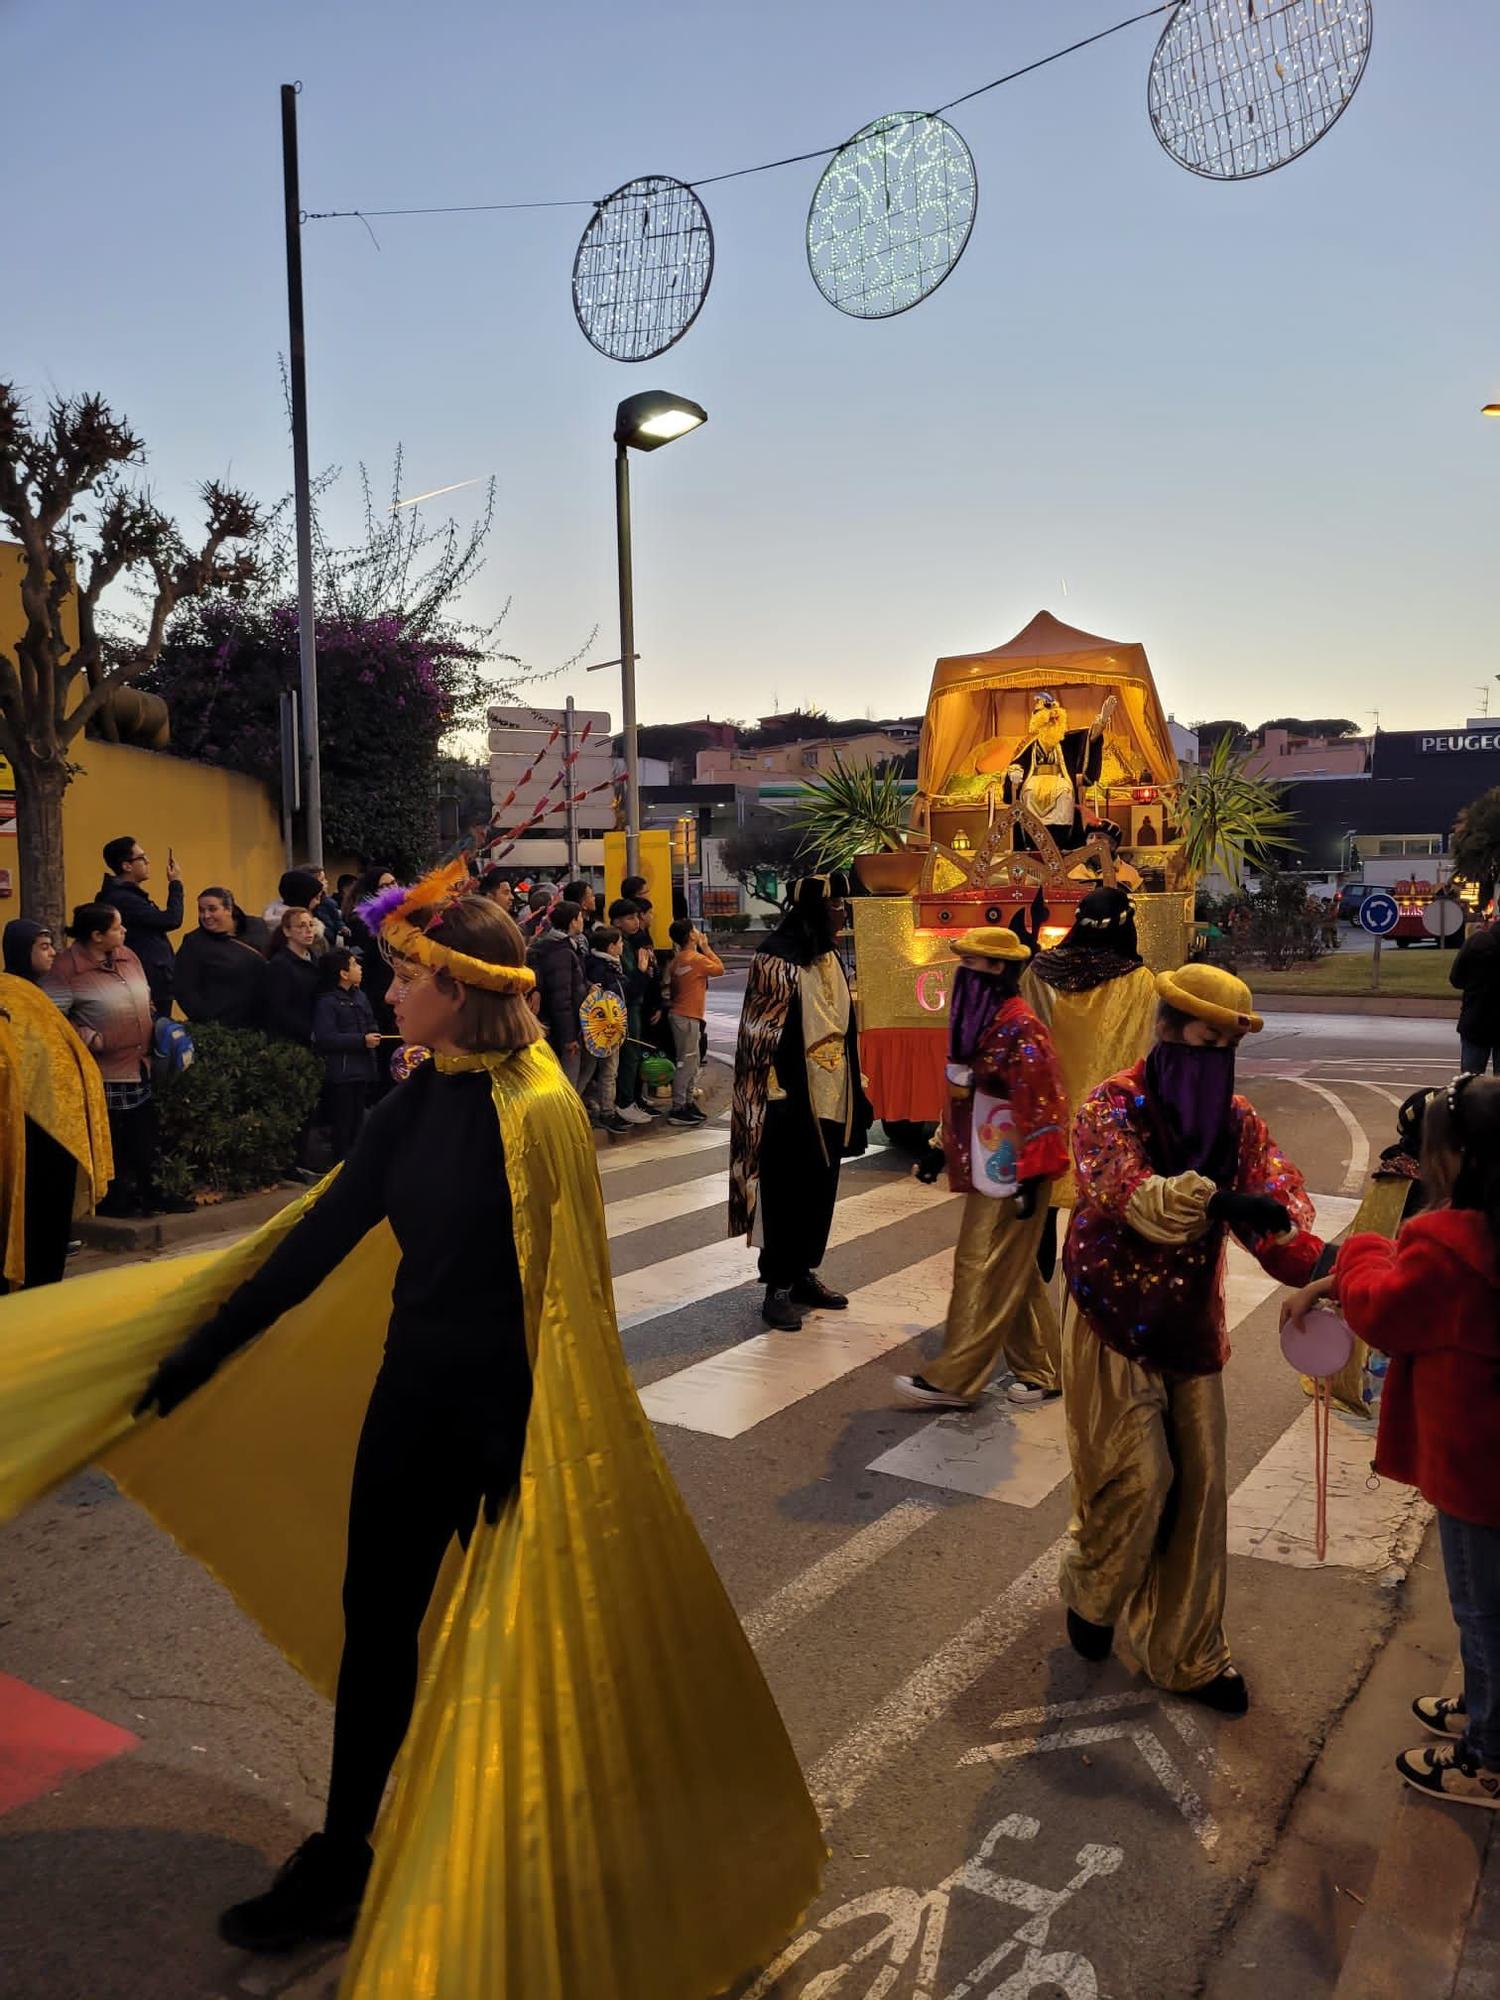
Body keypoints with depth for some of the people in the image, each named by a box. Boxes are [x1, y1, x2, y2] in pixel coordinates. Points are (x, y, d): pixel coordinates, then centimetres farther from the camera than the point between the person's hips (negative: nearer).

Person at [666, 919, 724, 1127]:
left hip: (679, 1014, 9)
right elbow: (719, 969, -4)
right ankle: (678, 1110, -5)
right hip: (688, 1017, -9)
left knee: (690, 1062, 17)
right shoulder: (696, 958, -16)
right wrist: (706, 947, 0)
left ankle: (688, 1103, 24)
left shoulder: (677, 960, 10)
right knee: (686, 1063, -6)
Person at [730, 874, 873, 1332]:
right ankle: (778, 1287, 13)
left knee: (821, 1191, 14)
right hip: (790, 1101, -7)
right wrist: (780, 1097, -17)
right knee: (787, 1194, 2)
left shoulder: (830, 958, 9)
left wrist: (856, 1089, 17)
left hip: (830, 1098, 8)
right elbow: (760, 1035, -14)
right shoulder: (775, 960, -14)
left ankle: (804, 1273, 28)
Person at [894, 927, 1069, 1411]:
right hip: (986, 1166, 9)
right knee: (1012, 1272, 15)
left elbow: (1042, 1104, -20)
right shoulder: (977, 1019, 9)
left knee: (985, 1272, -2)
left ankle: (954, 1379, 5)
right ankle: (1040, 1370, 27)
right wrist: (947, 1148, 22)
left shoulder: (1019, 1027, -18)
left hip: (1009, 1170, -9)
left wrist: (1032, 1173, -21)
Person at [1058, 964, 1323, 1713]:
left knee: (1198, 1490, 9)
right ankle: (1091, 1596, 30)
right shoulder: (1110, 1110, -15)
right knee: (1135, 1482, -1)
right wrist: (1224, 1201, -49)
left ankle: (1187, 1651, 26)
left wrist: (1315, 1264, -36)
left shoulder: (1238, 1121, 0)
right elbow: (1140, 1200, -32)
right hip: (1116, 1323, -5)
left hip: (1193, 1327, 5)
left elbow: (1277, 1196, -15)